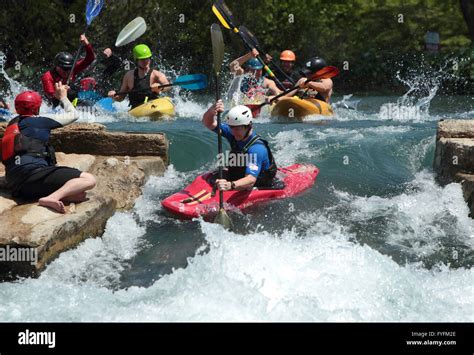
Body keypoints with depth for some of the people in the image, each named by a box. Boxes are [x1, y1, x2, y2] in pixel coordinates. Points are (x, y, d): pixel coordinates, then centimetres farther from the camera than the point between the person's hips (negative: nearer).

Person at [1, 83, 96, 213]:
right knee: (89, 179, -16)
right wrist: (63, 97, 32)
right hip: (32, 173, -8)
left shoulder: (12, 124, 25)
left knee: (80, 195, 12)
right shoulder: (39, 121, 5)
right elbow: (74, 115, 14)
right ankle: (51, 198, -36)